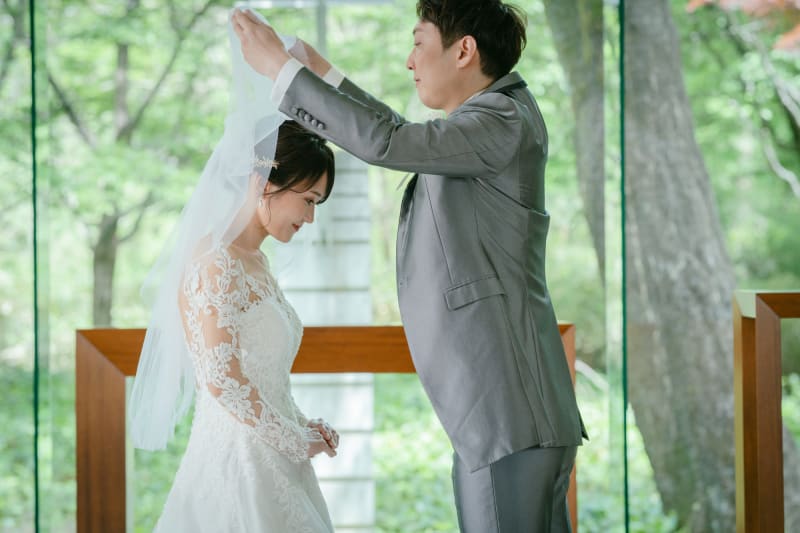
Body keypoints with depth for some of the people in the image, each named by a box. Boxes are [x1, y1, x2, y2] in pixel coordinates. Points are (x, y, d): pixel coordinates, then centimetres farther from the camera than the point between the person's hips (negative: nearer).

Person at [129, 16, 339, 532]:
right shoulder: (213, 261, -13)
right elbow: (220, 377, -19)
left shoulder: (255, 261, 14)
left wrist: (303, 428, 7)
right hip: (239, 464, -9)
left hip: (273, 464, 9)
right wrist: (294, 439, -10)